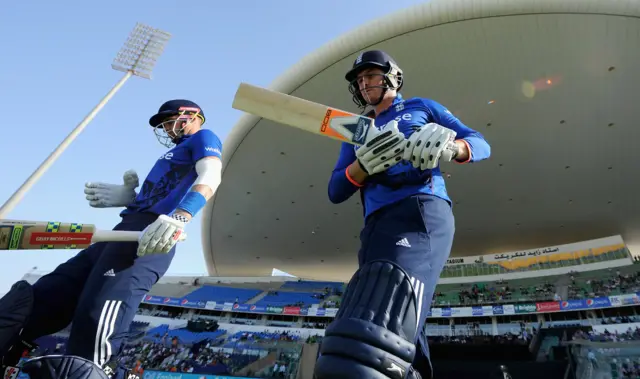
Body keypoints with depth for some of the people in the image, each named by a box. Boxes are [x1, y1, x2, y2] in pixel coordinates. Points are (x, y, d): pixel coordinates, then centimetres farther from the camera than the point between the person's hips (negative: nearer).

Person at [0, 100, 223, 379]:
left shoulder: (203, 138, 8)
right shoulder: (176, 153, 35)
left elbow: (210, 177, -15)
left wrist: (179, 219, -32)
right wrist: (128, 197, 15)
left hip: (151, 236, -10)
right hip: (128, 229, 10)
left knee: (98, 311, -29)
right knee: (42, 298, 7)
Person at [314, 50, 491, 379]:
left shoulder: (421, 107, 25)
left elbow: (481, 145, 18)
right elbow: (335, 192, 19)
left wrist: (447, 146, -6)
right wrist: (364, 163, -3)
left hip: (423, 211, -5)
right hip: (376, 225, 5)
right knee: (401, 333, -6)